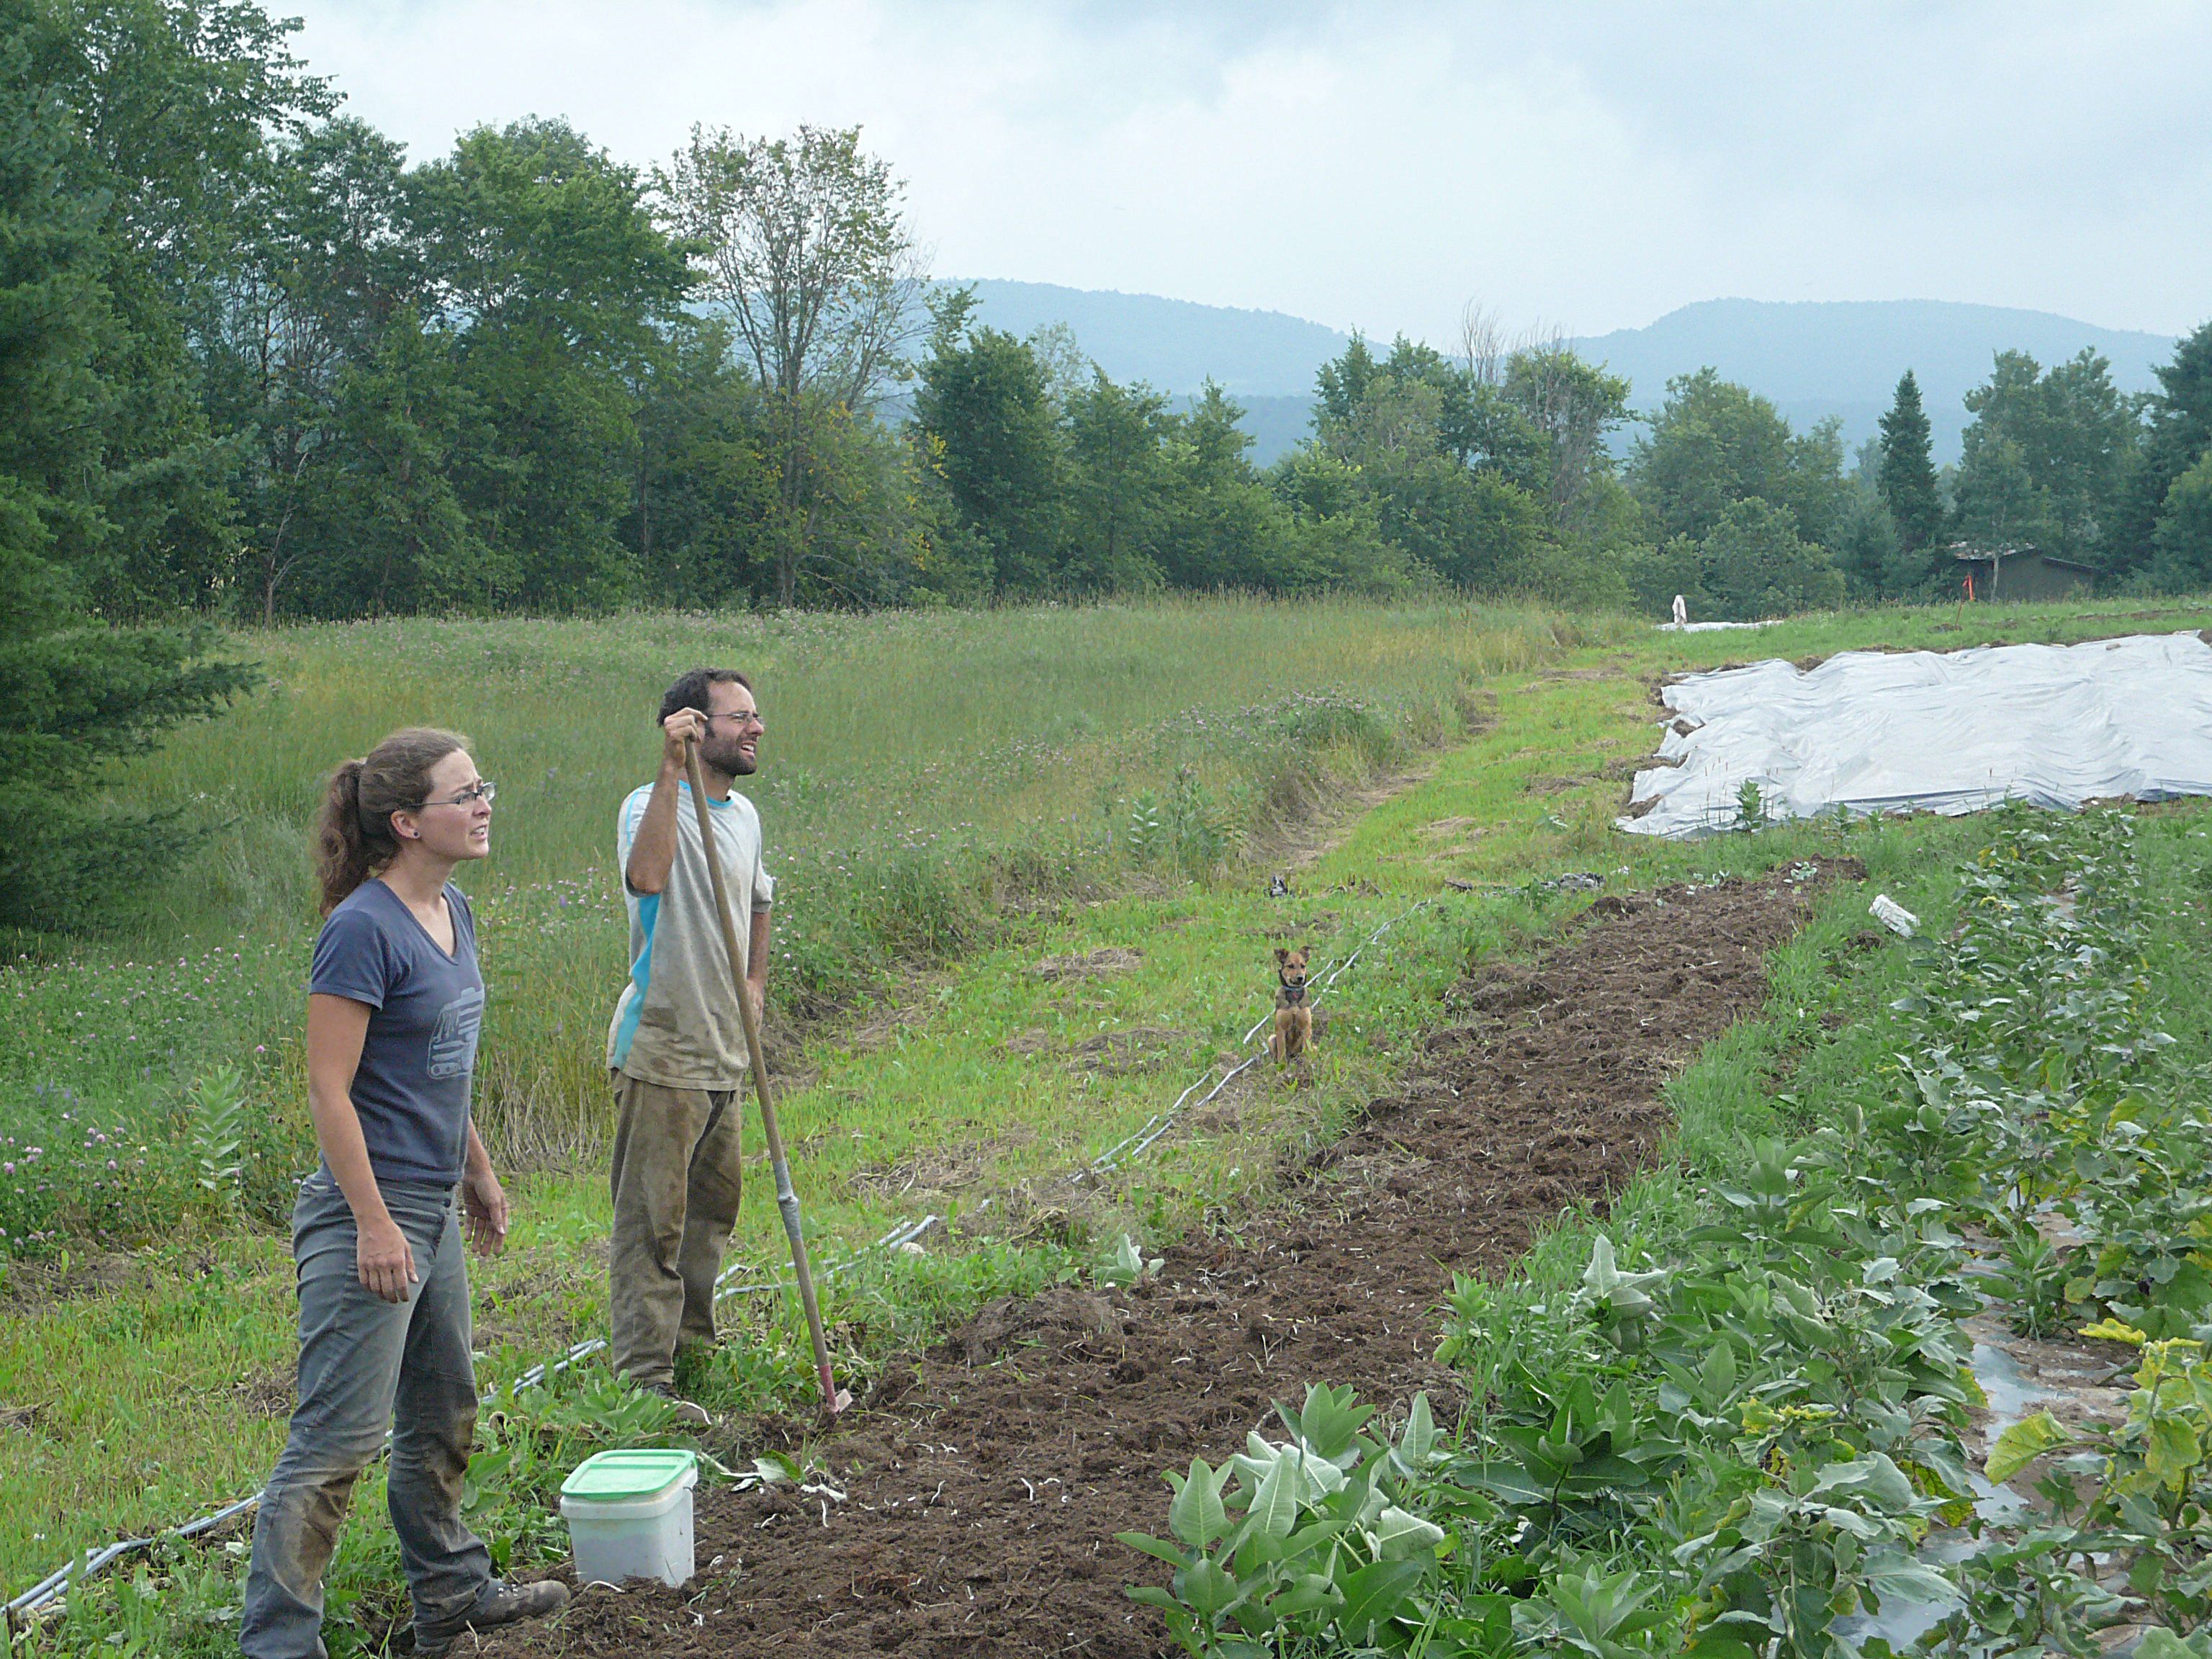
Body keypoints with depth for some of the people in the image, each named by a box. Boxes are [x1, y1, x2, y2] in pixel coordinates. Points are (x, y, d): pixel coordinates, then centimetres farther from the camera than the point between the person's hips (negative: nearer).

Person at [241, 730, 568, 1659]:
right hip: (372, 1210, -9)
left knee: (443, 1414, 21)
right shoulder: (364, 929, -19)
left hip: (434, 1209, 9)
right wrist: (375, 1225, -21)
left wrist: (479, 1174, 24)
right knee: (339, 1438, -7)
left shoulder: (451, 913, 8)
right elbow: (329, 1090, -20)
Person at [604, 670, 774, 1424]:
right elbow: (646, 875, -38)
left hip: (725, 1050, 8)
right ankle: (645, 1377, -1)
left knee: (713, 1204, 20)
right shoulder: (652, 804, -14)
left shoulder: (745, 815, 11)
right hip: (661, 1049, -8)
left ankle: (693, 1336, 37)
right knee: (652, 1218, -5)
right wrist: (671, 768, -38)